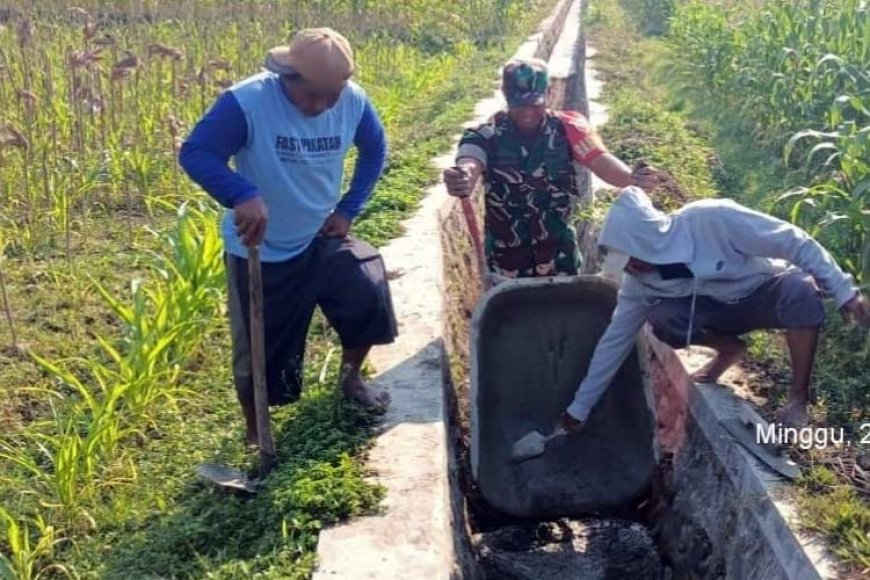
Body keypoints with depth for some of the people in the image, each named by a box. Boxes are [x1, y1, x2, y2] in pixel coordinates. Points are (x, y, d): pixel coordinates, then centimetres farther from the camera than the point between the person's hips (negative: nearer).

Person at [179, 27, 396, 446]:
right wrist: (243, 194, -47)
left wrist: (348, 210, -1)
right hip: (260, 251, -4)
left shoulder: (353, 101, -11)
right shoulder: (246, 102, -26)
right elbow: (194, 153, -29)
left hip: (322, 239, 4)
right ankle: (255, 432, 31)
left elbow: (374, 150, 7)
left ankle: (350, 378, 26)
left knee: (370, 299, -6)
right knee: (258, 350, 5)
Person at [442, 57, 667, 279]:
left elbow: (600, 161, -24)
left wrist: (631, 177, -48)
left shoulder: (567, 128, -10)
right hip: (506, 260, -1)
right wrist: (461, 182, -60)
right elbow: (469, 166, -34)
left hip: (559, 256, 1)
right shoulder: (488, 136, -15)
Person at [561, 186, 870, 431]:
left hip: (768, 291, -3)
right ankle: (729, 349, 3)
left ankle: (798, 398, -21)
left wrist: (844, 290, -22)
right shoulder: (638, 280, -17)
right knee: (660, 316, -25)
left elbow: (794, 242, -25)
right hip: (722, 308, 3)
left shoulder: (712, 220, -34)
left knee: (801, 289, -38)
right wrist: (580, 407, -7)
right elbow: (614, 341, -9)